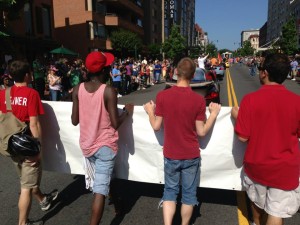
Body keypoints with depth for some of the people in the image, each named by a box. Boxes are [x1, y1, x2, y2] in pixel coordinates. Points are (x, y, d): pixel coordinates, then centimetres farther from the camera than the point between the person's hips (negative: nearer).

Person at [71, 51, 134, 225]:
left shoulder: (78, 89, -5)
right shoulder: (109, 91, -18)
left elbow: (75, 121, 0)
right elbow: (115, 124, -17)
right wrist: (127, 112, -1)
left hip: (86, 145, 6)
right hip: (105, 145, -6)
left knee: (102, 178, 33)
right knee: (100, 189, 1)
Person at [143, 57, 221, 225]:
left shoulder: (162, 95, -11)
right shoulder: (198, 99, -14)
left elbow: (156, 126, -5)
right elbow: (201, 132, -8)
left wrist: (150, 111, 12)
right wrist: (214, 113, 3)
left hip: (171, 154, 1)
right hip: (191, 155, -1)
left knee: (170, 191, 18)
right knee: (189, 193, 18)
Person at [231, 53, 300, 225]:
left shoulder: (251, 99, -17)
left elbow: (243, 137, -15)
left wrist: (237, 116, 1)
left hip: (257, 164, 1)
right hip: (285, 168, 0)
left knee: (257, 201, 26)